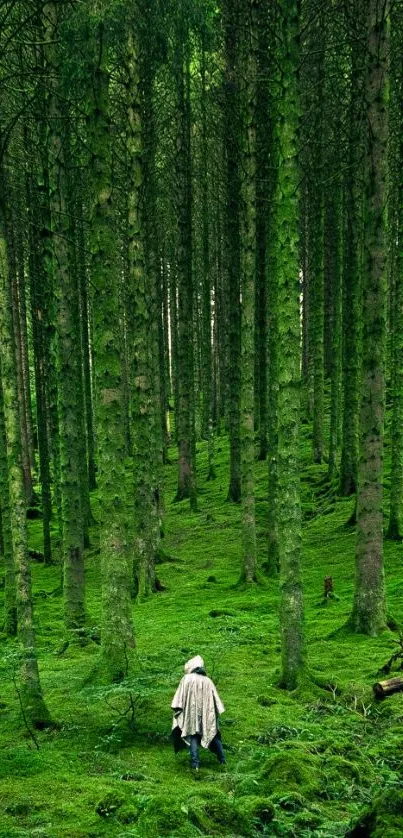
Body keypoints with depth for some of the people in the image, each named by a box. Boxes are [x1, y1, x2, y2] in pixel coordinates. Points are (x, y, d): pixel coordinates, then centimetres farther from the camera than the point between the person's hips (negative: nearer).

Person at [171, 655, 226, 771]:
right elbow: (216, 700, 8)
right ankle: (222, 760, 19)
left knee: (192, 735, -1)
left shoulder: (187, 679, -2)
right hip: (207, 714, 3)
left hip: (191, 712, -3)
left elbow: (179, 697, -6)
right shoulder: (208, 681, 8)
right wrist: (216, 712, 13)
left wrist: (177, 709, 0)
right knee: (213, 734, 16)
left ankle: (195, 763, -14)